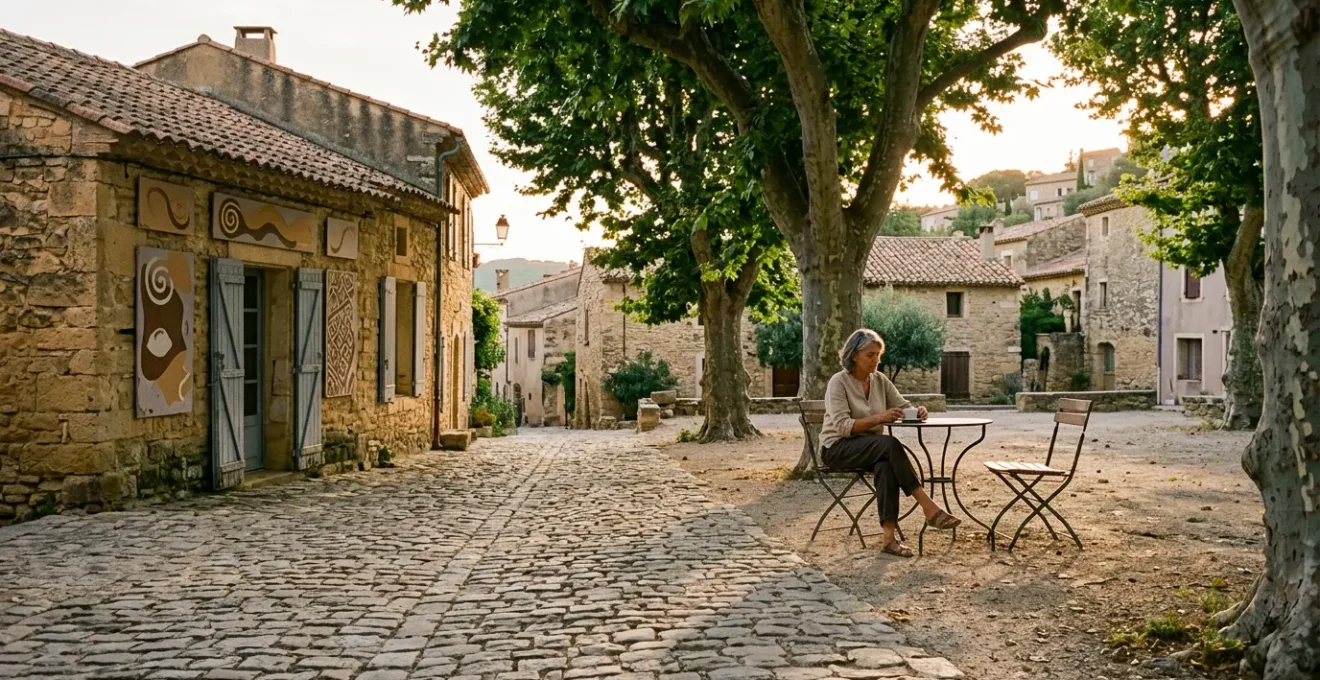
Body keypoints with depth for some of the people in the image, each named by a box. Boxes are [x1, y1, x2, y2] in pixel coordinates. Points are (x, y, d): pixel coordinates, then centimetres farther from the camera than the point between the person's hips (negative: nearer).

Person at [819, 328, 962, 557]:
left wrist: (917, 412, -17)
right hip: (837, 449, -5)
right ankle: (928, 508, -34)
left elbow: (904, 407, 8)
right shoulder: (838, 382, -12)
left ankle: (889, 537, -39)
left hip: (871, 449, 5)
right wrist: (878, 418, -32)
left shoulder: (880, 380, 7)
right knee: (890, 445, -34)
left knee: (885, 465, -34)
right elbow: (842, 426, -21)